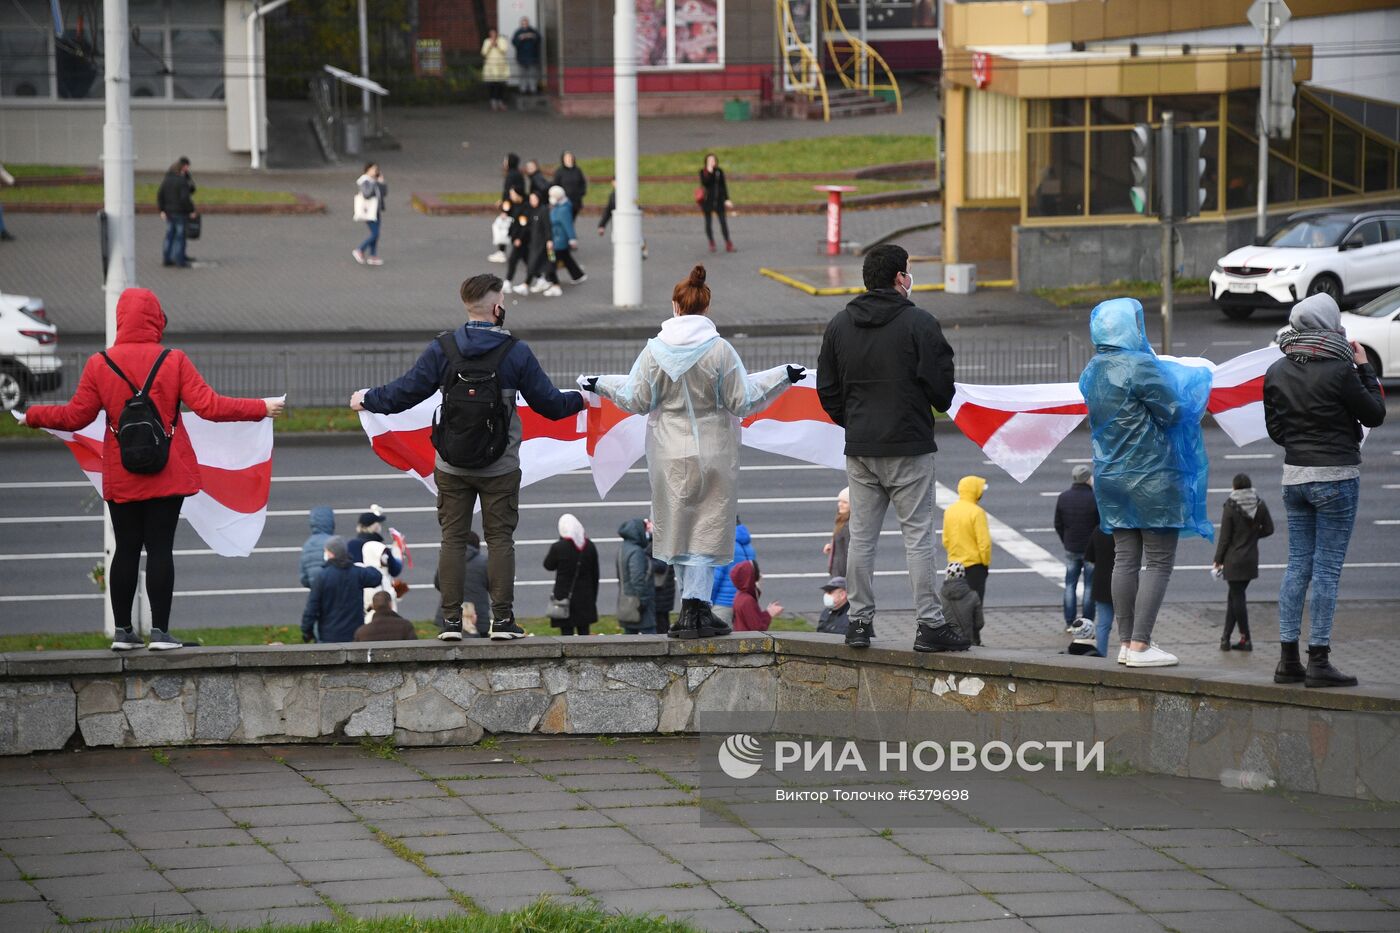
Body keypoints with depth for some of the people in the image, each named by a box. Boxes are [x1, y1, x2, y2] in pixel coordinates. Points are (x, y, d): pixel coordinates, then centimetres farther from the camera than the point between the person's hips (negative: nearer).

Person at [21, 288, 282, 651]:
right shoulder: (174, 361, -7)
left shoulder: (99, 364, -4)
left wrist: (32, 415, 16)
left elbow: (75, 416, -1)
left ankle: (123, 631, 10)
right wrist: (262, 408, 1)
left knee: (126, 549, 9)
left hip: (120, 478, 1)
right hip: (168, 476, -1)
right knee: (160, 548, 1)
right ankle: (160, 631, -2)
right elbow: (208, 406, -10)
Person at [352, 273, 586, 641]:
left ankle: (451, 620, 4)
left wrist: (368, 399, 16)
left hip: (452, 467, 1)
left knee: (453, 538, 6)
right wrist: (578, 400, 22)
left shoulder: (442, 349, -4)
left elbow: (406, 392, -2)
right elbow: (548, 402, 0)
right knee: (500, 539, 5)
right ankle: (502, 620, 3)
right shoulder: (516, 351, -6)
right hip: (500, 468, -1)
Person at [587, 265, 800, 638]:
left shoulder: (655, 350, -6)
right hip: (713, 453, -2)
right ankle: (696, 607, -5)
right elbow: (741, 400, -7)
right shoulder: (720, 350, -12)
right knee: (705, 528, 3)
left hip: (670, 454, 2)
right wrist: (780, 377, 4)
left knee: (680, 527, 11)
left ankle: (693, 604, 13)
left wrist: (603, 384, 19)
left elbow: (636, 400, 2)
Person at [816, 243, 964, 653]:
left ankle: (860, 621, 9)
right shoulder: (919, 323, -10)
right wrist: (940, 405, 13)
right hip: (909, 444, -5)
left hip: (859, 449, 5)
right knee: (918, 534, -2)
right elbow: (941, 383, -10)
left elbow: (827, 389, 10)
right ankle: (930, 624, -3)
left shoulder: (839, 325, 7)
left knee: (861, 536, 9)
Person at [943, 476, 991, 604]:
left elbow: (946, 540, 9)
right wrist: (986, 562, -4)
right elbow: (984, 542, -18)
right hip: (974, 564, -6)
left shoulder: (950, 510, 3)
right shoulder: (977, 512, -17)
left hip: (955, 564, 6)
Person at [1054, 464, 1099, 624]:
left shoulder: (1063, 498, -1)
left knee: (1070, 585, 12)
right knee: (1090, 586, 4)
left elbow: (1058, 525, 5)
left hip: (1071, 549, 3)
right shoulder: (1095, 498, -15)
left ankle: (1069, 621, 9)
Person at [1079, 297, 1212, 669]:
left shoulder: (1092, 372, 8)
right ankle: (1140, 645, -8)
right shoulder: (1141, 367, -17)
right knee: (1159, 562, -3)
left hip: (1110, 476, 8)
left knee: (1125, 558, 11)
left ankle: (1126, 642, 12)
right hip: (1151, 477, -8)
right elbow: (1173, 411, -13)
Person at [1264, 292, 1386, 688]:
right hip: (1335, 477, -6)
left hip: (1294, 475, 6)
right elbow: (1375, 415, -4)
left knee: (1297, 566, 10)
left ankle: (1288, 659, 10)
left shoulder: (1276, 373, 3)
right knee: (1327, 569, -2)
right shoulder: (1339, 371, -15)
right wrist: (1365, 368, 5)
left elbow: (1274, 428, 10)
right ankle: (1319, 662, -2)